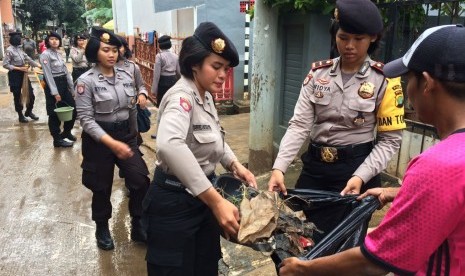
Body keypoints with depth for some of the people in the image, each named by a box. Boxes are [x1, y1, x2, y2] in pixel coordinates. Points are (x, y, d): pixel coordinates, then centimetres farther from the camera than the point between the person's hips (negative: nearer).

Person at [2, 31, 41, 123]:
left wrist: (39, 65, 3)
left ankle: (29, 112, 28)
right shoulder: (9, 50, -13)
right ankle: (20, 115, 19)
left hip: (23, 74, 7)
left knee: (31, 94, 9)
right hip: (15, 75, -7)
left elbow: (28, 59, 11)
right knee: (17, 96, 6)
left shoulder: (19, 49, 8)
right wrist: (19, 68, -18)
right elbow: (5, 64, -15)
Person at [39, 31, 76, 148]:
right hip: (53, 85, -8)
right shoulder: (45, 55, -10)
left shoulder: (59, 54, 13)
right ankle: (57, 139, 11)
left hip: (64, 84, 8)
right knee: (55, 113, 0)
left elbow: (66, 71, 14)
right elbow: (48, 75, -15)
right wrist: (55, 92, -19)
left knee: (72, 109, 10)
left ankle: (66, 132, 31)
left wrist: (72, 88, 12)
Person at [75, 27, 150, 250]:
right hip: (99, 139, -4)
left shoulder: (126, 77, 1)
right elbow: (86, 119, -17)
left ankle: (137, 226, 17)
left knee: (141, 180, -5)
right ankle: (102, 229, 35)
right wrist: (112, 143, -27)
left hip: (126, 135, 4)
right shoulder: (86, 81, -13)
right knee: (102, 188, 10)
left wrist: (132, 137, 16)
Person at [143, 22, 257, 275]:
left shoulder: (205, 96, 4)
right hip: (175, 201, -8)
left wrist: (236, 166, 2)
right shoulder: (182, 96, -24)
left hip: (201, 196, 9)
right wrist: (216, 200, -48)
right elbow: (169, 145, -46)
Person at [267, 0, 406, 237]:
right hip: (315, 165, 3)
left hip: (356, 168, -3)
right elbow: (299, 125, -6)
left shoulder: (384, 80, -8)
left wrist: (361, 176, -20)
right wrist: (279, 167, -18)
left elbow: (390, 139, -7)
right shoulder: (318, 73, -1)